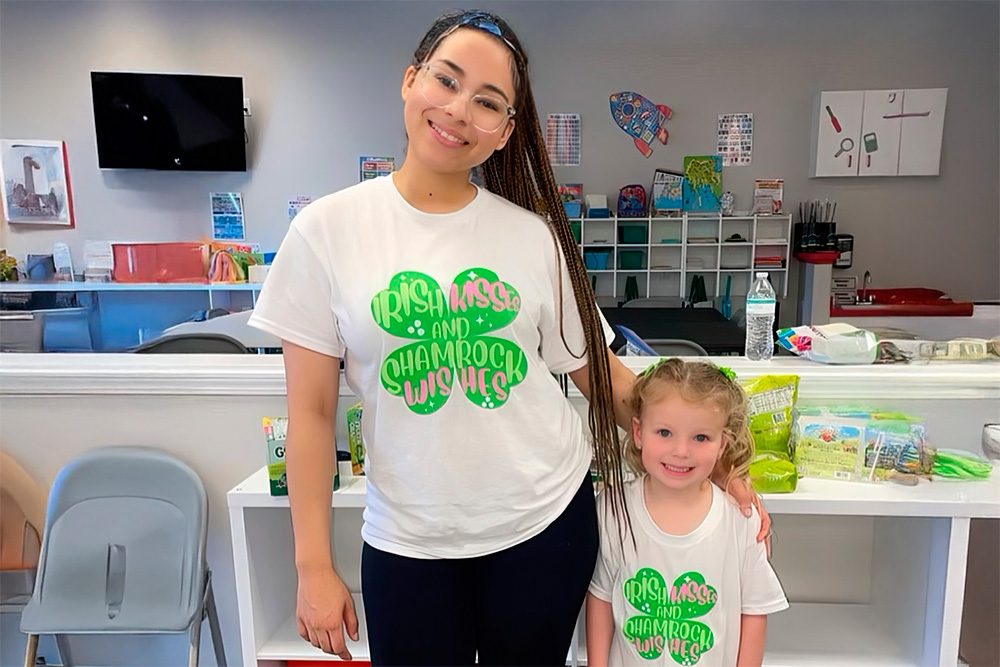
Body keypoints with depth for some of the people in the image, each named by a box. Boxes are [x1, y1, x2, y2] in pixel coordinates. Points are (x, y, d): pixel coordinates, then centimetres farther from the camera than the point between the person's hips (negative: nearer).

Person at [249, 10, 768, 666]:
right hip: (408, 538, -1)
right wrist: (314, 567, -4)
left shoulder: (535, 234, -4)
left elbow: (598, 370, 4)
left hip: (548, 518, 2)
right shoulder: (327, 231, -7)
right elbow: (312, 412, -5)